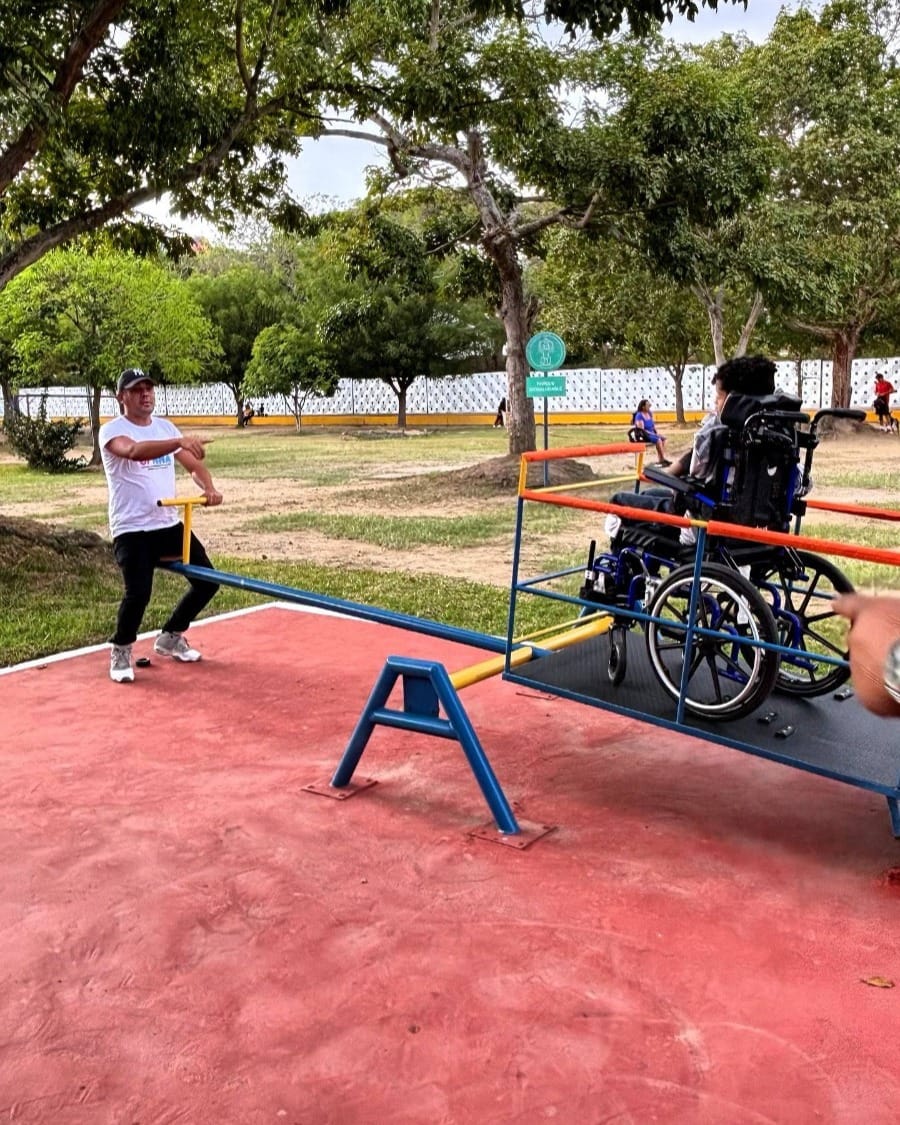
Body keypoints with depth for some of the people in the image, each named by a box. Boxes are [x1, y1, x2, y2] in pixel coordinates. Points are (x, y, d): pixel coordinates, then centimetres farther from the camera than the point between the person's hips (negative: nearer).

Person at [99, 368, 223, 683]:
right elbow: (134, 450, -33)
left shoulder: (165, 426, 11)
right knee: (138, 592, -23)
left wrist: (209, 488, -11)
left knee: (207, 581, 6)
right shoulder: (112, 431, -10)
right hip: (132, 530, -7)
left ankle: (170, 637, 28)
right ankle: (120, 651, 6)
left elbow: (194, 464, 12)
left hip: (169, 524, 7)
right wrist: (180, 441, -49)